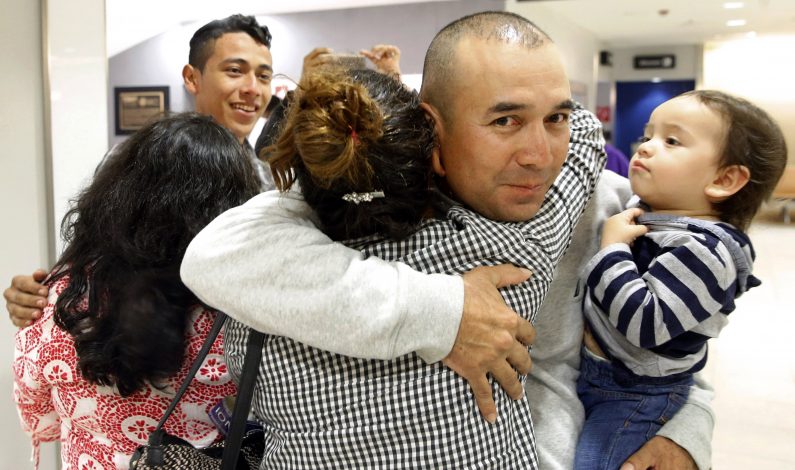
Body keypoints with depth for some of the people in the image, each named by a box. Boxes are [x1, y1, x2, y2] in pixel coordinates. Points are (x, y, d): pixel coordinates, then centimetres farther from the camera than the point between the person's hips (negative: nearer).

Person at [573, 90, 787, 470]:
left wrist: (613, 249, -27)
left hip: (635, 396, -9)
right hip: (591, 375, 9)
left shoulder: (703, 252, -26)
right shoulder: (644, 216, 0)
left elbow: (645, 324, -33)